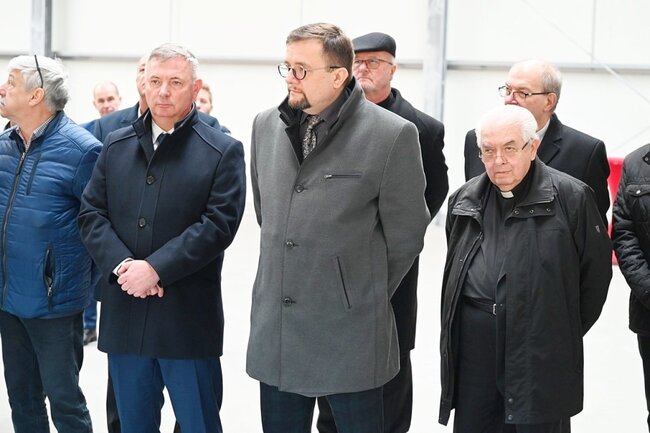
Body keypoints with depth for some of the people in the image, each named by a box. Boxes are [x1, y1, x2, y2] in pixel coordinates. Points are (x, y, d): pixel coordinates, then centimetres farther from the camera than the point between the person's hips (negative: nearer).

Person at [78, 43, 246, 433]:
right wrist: (121, 265, -11)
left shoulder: (223, 151, -3)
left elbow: (219, 224, -12)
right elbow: (91, 213, 7)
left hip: (188, 319, -4)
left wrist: (155, 268, -17)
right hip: (124, 315, 4)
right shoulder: (116, 146, 11)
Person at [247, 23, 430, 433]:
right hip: (275, 330, 5)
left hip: (349, 334, -5)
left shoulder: (393, 135, -11)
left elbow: (405, 234, -3)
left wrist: (368, 294, 6)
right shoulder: (266, 125, 6)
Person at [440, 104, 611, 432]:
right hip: (472, 341, 4)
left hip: (540, 345, -4)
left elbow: (596, 271, 0)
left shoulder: (571, 197, -5)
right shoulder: (465, 199, 12)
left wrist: (567, 331, 4)